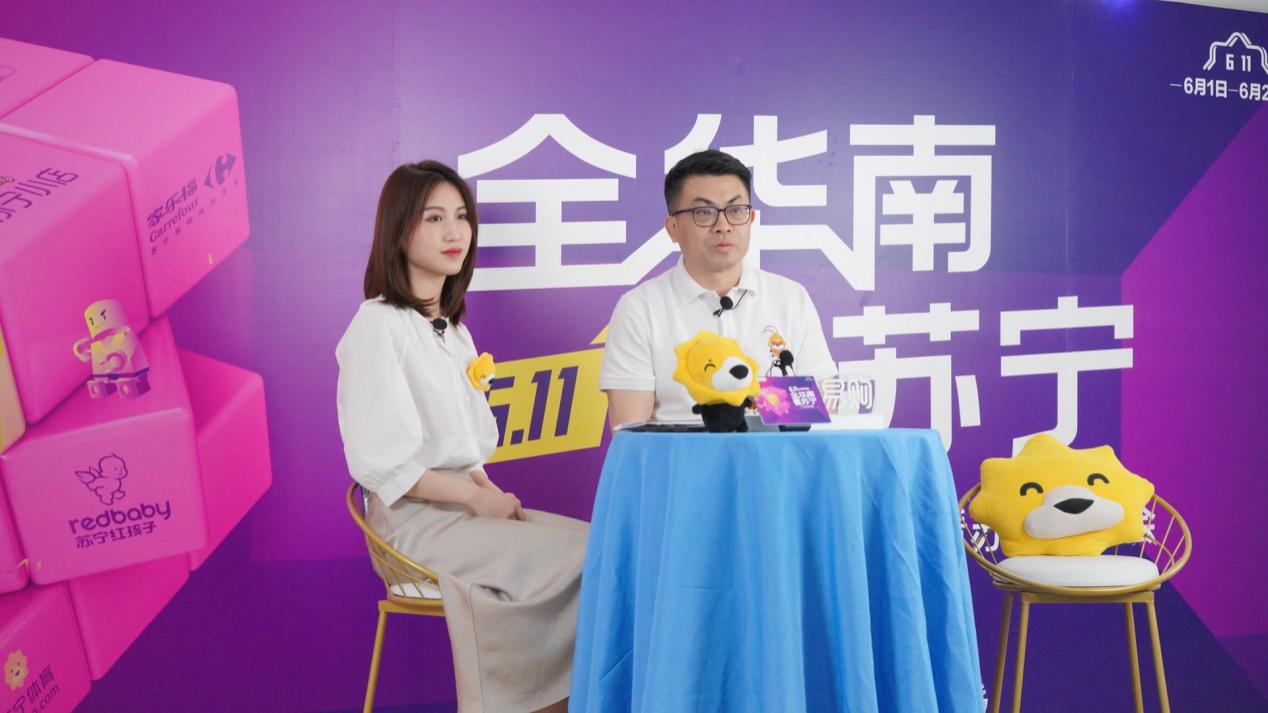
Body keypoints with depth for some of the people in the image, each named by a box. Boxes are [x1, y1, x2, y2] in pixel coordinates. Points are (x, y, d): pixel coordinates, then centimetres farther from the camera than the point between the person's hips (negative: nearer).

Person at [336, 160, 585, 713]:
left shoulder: (451, 327, 16)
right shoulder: (378, 324, -10)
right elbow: (376, 461, -15)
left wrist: (491, 492, -2)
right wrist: (477, 497, -14)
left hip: (466, 500, 8)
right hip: (413, 517, -8)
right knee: (576, 561, -22)